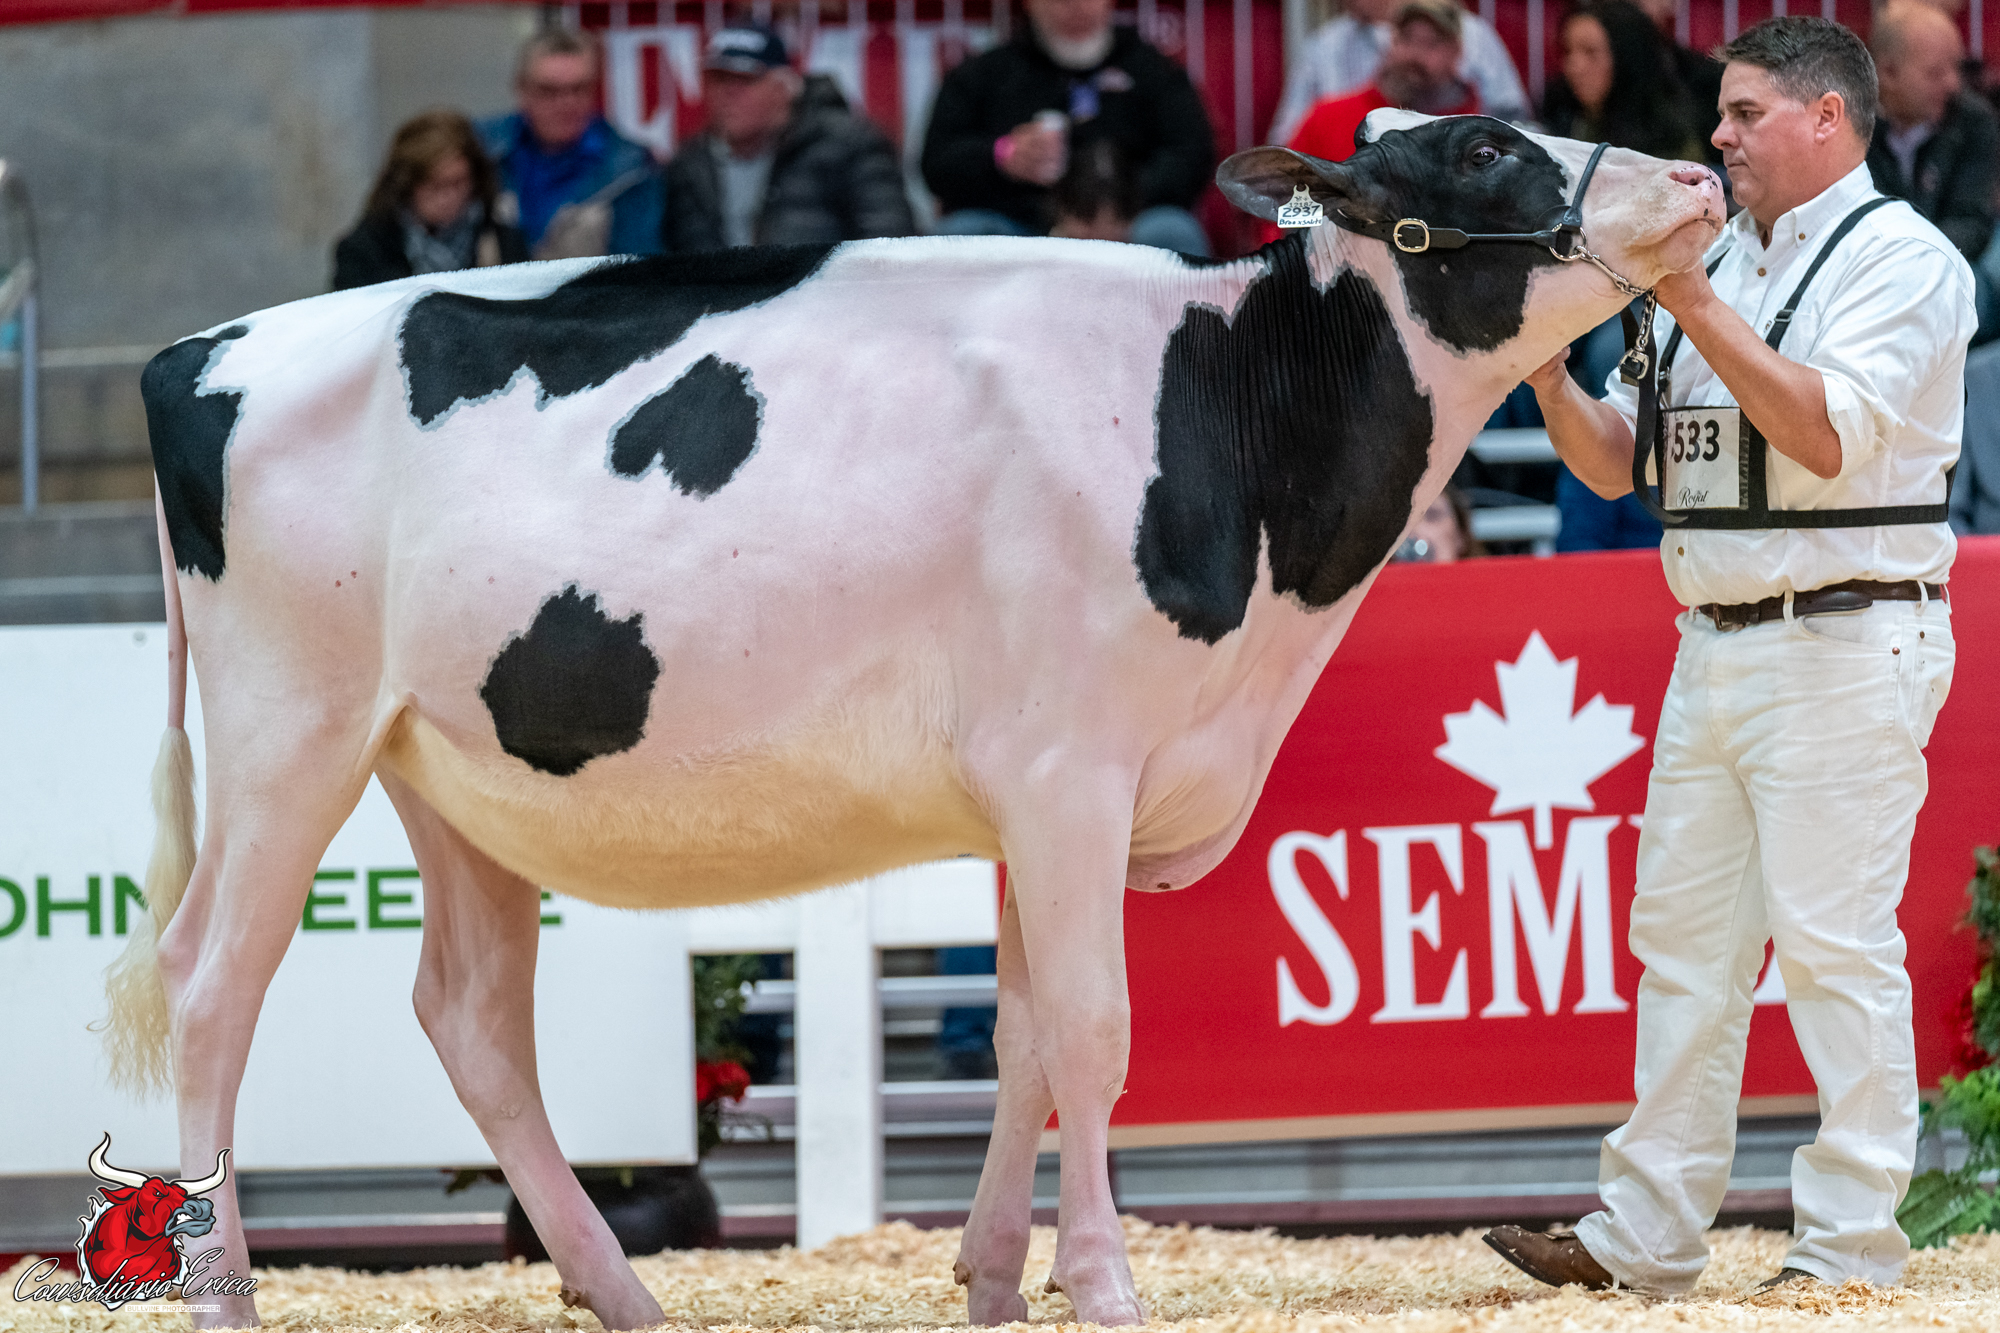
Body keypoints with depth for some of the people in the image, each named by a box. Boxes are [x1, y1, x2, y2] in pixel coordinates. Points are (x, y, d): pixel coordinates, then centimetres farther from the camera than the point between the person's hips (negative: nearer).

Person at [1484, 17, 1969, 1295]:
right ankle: (1646, 1233, 13)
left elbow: (1823, 432, -21)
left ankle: (1852, 1247, -6)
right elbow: (1612, 462, 18)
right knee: (1684, 938, 9)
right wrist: (1544, 363, 0)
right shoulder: (1724, 258, 18)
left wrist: (1695, 309, -21)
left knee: (1834, 942, -9)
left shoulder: (1901, 258, -6)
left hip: (1843, 647, -8)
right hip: (1713, 648, 8)